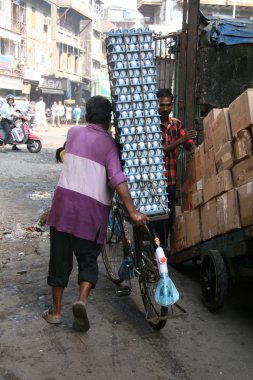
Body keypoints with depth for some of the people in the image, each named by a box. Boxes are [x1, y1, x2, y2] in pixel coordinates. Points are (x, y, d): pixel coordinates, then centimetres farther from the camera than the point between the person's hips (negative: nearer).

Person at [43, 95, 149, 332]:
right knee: (88, 259, 12)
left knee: (60, 258, 12)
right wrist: (132, 212, -20)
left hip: (65, 200, 2)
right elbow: (117, 178, -16)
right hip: (93, 208, -2)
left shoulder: (73, 133, 9)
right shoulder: (109, 144, -2)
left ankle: (55, 310, 22)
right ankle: (82, 301, -12)